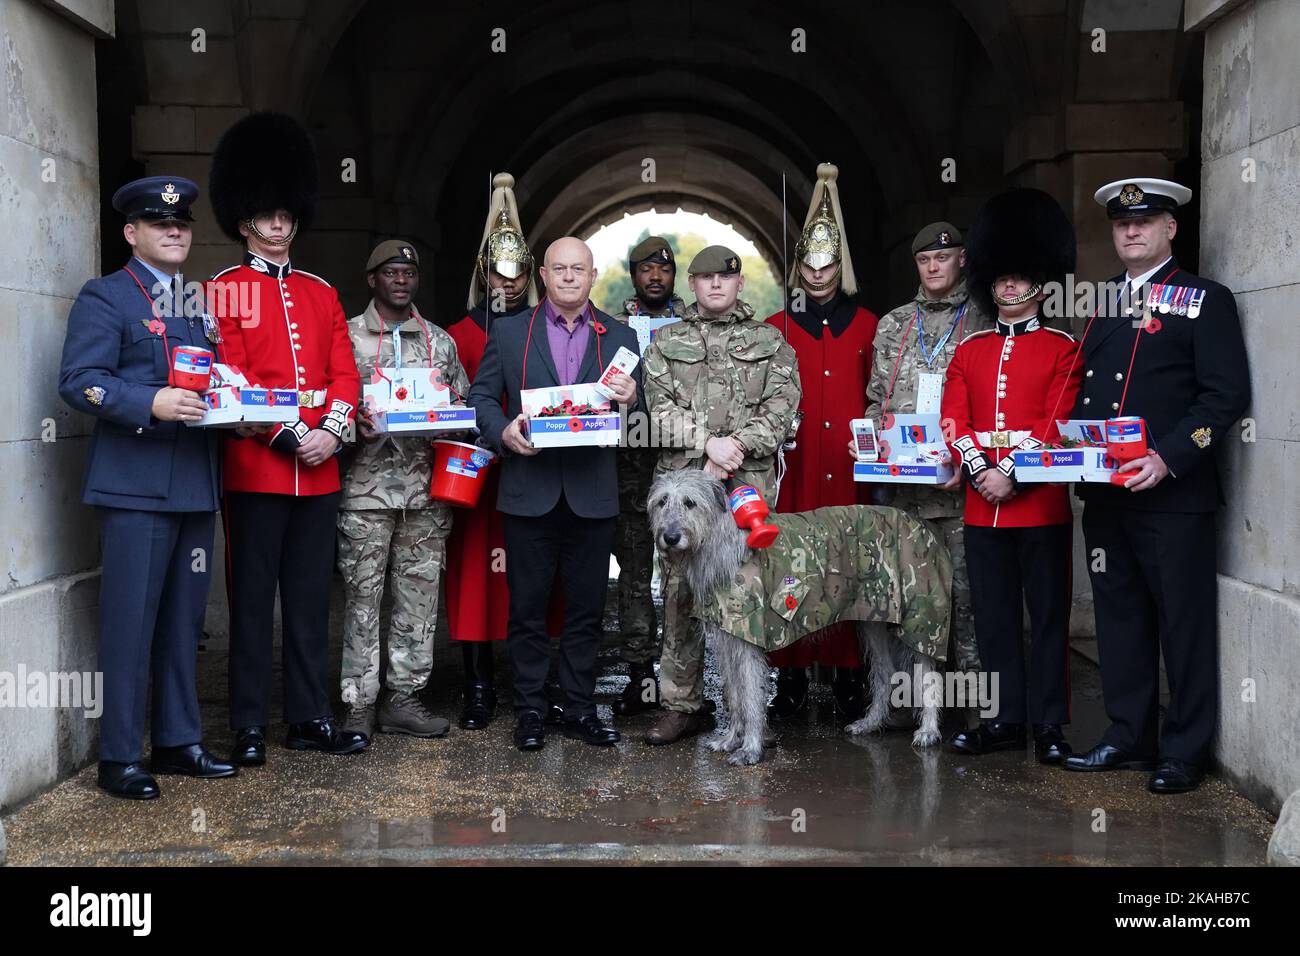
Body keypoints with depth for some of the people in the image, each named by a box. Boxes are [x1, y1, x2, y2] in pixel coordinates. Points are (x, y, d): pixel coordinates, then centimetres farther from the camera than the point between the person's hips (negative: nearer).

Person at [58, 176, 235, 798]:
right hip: (134, 485, -7)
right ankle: (119, 758, 3)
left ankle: (178, 741, 22)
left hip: (197, 484, 7)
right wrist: (152, 404, -24)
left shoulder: (200, 303, 19)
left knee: (184, 620, 12)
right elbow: (79, 381, -11)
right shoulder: (104, 298, -1)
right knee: (131, 621, -5)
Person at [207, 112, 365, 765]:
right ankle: (250, 727, 9)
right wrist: (291, 436, -15)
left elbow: (344, 374, 9)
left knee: (311, 599, 10)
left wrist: (332, 431, -9)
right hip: (255, 469, -5)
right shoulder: (224, 290, 0)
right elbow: (232, 378, -9)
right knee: (253, 600, 2)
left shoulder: (321, 293, 15)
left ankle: (310, 718, 18)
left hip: (320, 472, 5)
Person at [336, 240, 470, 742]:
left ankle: (404, 696, 14)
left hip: (425, 487, 3)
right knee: (362, 596, -1)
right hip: (366, 484, -3)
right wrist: (351, 421, -16)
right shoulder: (347, 336, 5)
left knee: (419, 594, 5)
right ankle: (360, 704, 6)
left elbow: (462, 407, 16)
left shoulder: (441, 341, 13)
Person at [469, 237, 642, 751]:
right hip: (529, 491, -1)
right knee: (527, 607, 4)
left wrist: (630, 399, -13)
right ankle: (529, 710, 13)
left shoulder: (619, 337, 10)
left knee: (586, 608, 6)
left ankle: (580, 709, 16)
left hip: (593, 493, 1)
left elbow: (638, 412, 10)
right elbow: (481, 395, 6)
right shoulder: (508, 332, 8)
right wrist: (502, 431, -13)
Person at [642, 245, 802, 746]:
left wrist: (736, 447, -12)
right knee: (681, 594, 0)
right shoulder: (666, 341, 15)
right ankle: (681, 704, 7)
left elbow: (782, 409, 1)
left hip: (749, 484, -1)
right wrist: (708, 440, -11)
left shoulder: (771, 342, 14)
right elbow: (657, 408, 3)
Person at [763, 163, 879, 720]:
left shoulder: (867, 326, 10)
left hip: (851, 473, 1)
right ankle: (791, 679, 8)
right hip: (796, 474, 0)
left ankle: (848, 680, 10)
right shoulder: (776, 328, 8)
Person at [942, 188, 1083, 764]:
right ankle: (1006, 719, 18)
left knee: (1048, 616, 3)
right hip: (981, 505, 4)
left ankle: (1049, 724, 10)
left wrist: (1013, 475, -17)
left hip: (1041, 504, -4)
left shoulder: (1062, 349, 2)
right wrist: (979, 470, -13)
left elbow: (1058, 424, -8)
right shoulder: (968, 351, 13)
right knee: (994, 618, 9)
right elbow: (954, 422, 3)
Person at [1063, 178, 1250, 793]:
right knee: (1120, 616, 12)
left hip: (1173, 493, -6)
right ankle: (1129, 737, 22)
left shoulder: (1206, 301, -1)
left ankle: (1184, 752, 10)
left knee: (1184, 621, 1)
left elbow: (1227, 395, -10)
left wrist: (1168, 458, -19)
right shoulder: (1102, 304, 17)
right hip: (1103, 494, 6)